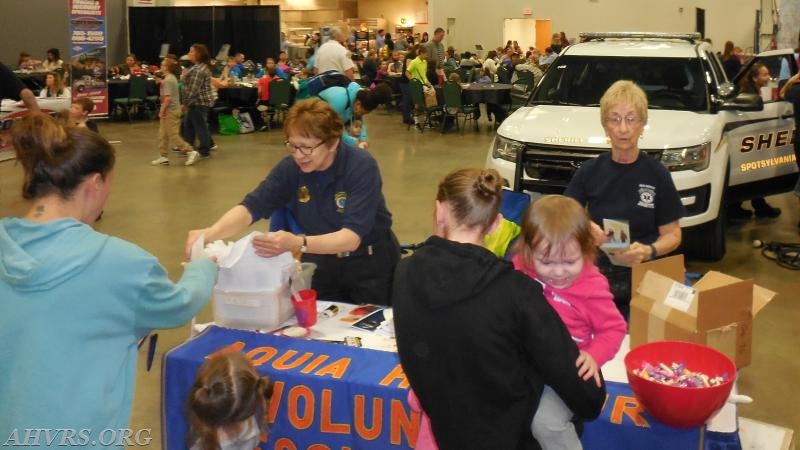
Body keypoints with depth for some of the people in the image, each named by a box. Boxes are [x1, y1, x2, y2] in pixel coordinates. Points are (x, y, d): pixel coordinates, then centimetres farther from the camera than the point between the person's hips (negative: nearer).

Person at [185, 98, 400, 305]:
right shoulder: (290, 167, -14)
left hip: (369, 265, -3)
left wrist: (298, 243, -51)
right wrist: (210, 233, -40)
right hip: (321, 263, 3)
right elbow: (252, 206, -20)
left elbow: (352, 237, -35)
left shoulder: (362, 167, -27)